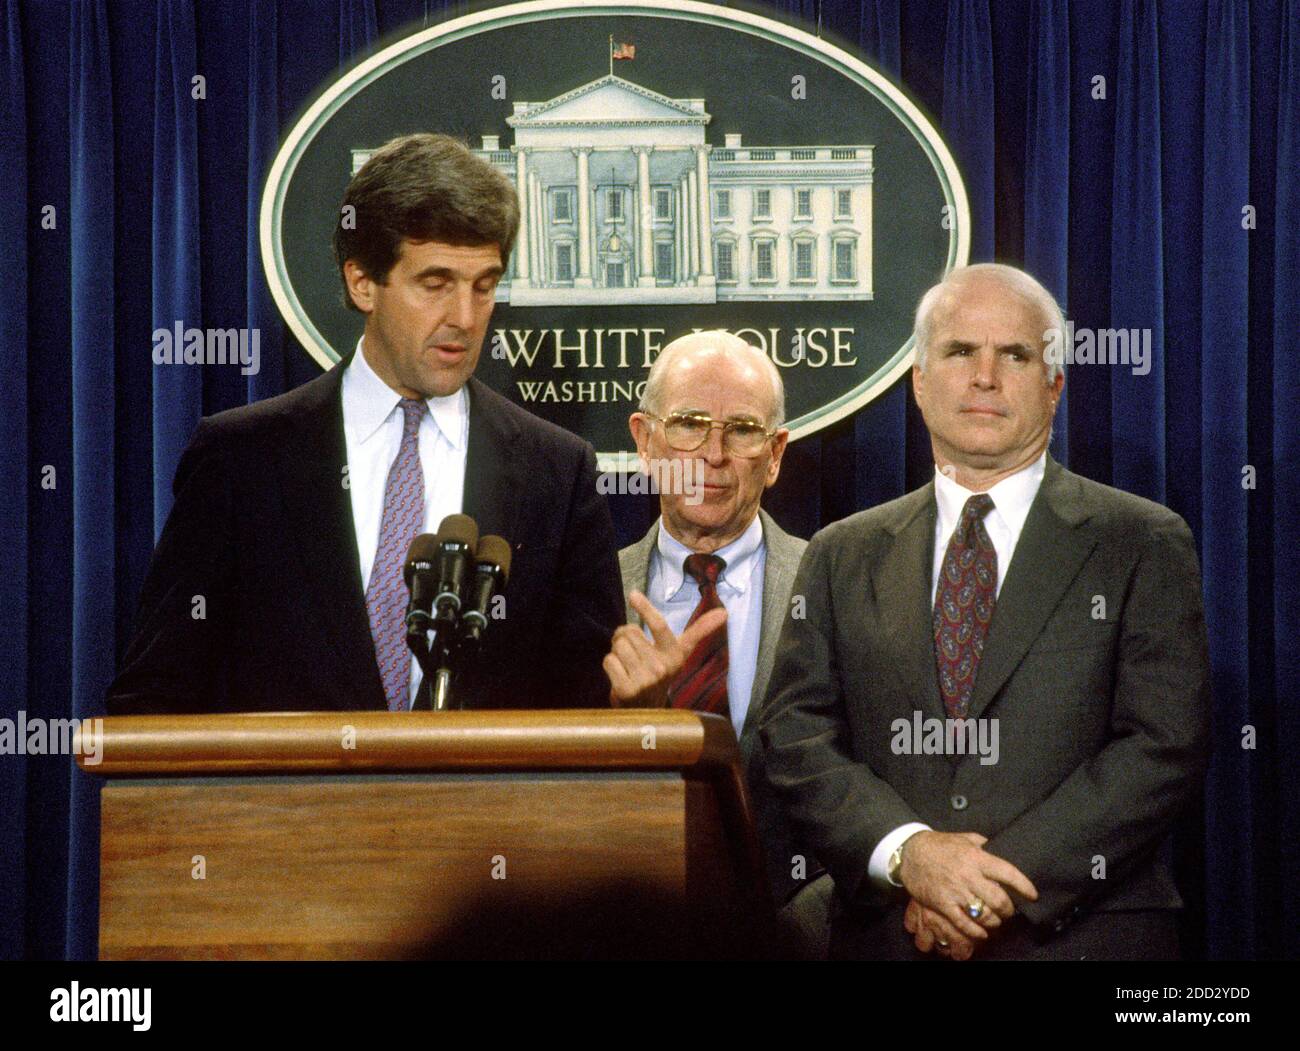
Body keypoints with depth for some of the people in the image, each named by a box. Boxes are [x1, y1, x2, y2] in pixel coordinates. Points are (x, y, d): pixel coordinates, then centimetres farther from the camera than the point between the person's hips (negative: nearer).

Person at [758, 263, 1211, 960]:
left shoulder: (1144, 545, 0)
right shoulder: (843, 556, 8)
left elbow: (1165, 745, -8)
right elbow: (794, 734, 1)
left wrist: (1004, 884, -16)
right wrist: (905, 850, -16)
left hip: (1082, 935, -2)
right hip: (881, 936, 2)